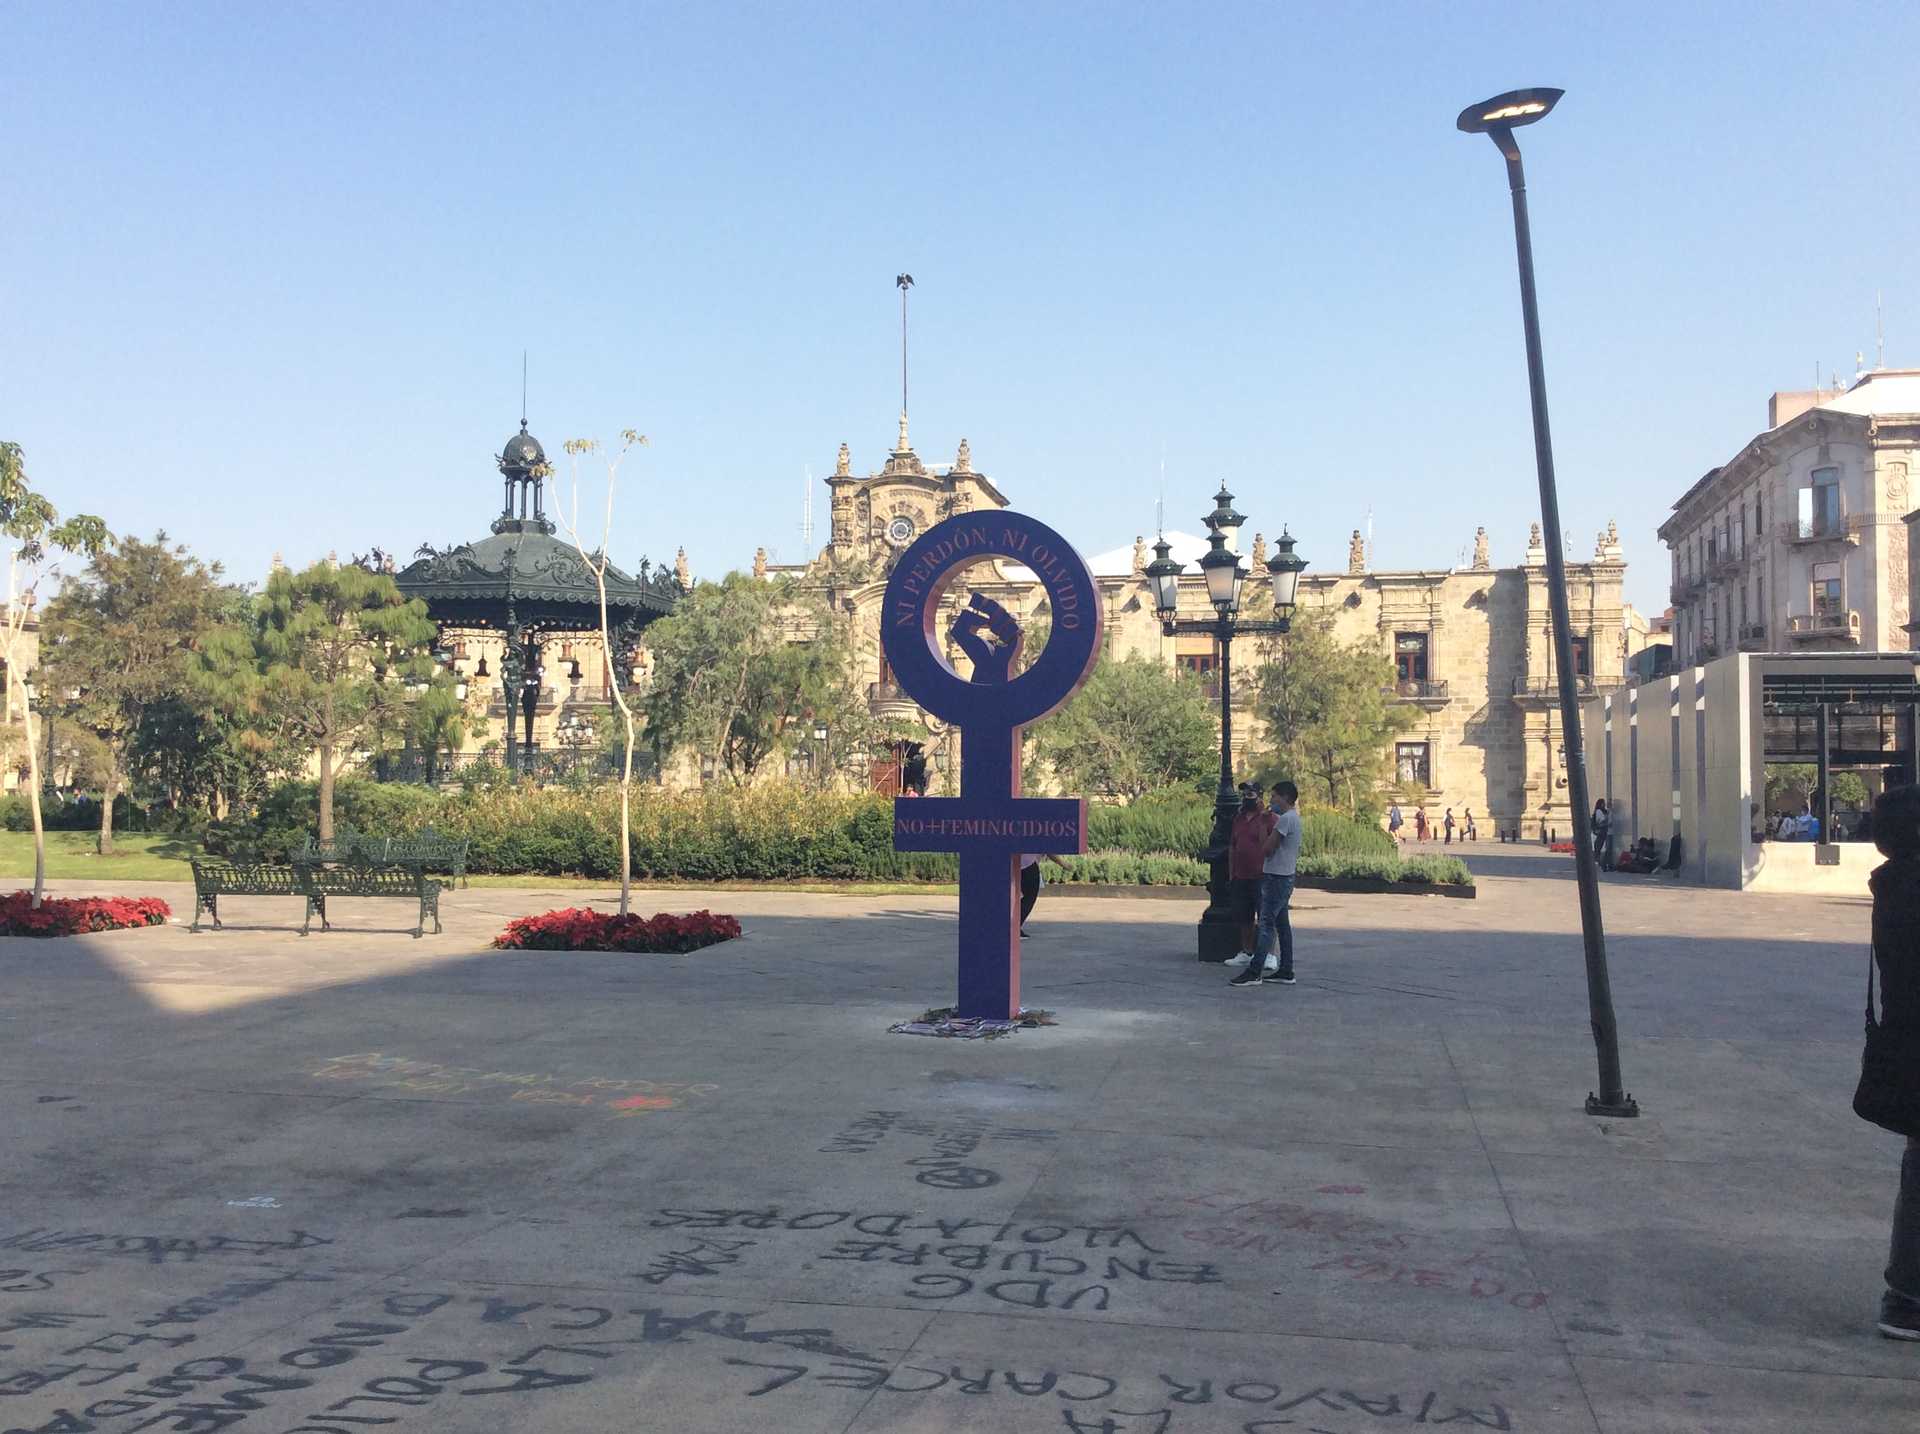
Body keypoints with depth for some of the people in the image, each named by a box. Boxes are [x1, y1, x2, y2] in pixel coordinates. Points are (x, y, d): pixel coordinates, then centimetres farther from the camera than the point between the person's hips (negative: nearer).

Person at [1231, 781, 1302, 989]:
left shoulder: (1285, 819, -17)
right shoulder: (1293, 818, 15)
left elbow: (1268, 848, -15)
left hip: (1276, 877, -10)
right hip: (1285, 876, 10)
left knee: (1266, 924, -11)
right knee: (1282, 924, 11)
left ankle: (1254, 972, -13)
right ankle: (1286, 971, 14)